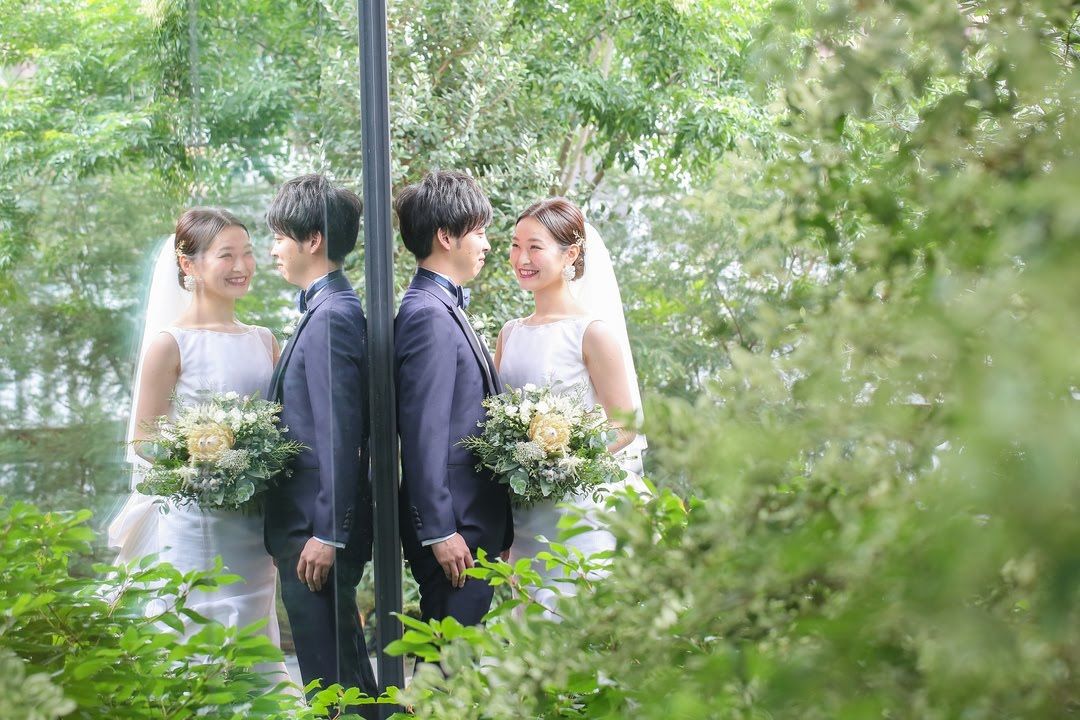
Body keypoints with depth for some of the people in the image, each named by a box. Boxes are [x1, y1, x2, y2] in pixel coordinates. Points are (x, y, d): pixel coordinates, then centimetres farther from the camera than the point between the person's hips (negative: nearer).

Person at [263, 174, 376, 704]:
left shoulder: (331, 317, -16)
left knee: (330, 671, -3)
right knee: (343, 666, 16)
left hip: (317, 524, -10)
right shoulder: (323, 309, 14)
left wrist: (326, 535, -20)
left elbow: (340, 435, -20)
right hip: (309, 522, 10)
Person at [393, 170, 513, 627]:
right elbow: (423, 434, -19)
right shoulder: (430, 316, -16)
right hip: (455, 525, -10)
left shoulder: (445, 308, 15)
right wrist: (440, 532, -20)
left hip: (476, 518, 10)